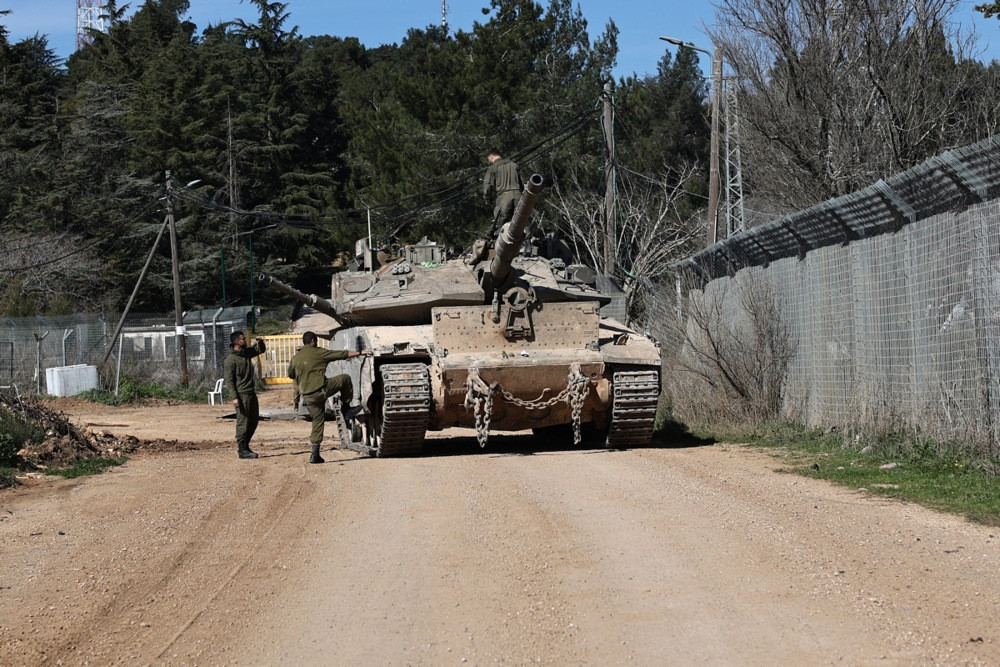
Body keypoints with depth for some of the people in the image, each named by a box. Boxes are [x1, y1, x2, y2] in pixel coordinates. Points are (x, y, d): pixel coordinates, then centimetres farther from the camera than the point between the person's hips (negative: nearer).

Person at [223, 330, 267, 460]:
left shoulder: (247, 352, 11)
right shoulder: (230, 359, -13)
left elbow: (261, 350, 27)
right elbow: (229, 380, -15)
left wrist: (260, 342, 3)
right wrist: (234, 397, -22)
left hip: (251, 393, 9)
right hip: (242, 394, -9)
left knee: (254, 420, 13)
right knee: (243, 421, -5)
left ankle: (244, 444, 23)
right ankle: (242, 450, 1)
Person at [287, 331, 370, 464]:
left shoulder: (295, 358, 9)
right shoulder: (318, 353, -5)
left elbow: (291, 374, 24)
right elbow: (342, 354, -1)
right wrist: (360, 353, 6)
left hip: (307, 397, 5)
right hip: (321, 390, -5)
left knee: (317, 421, 14)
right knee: (345, 378, 11)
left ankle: (315, 454, 7)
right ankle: (346, 410, 16)